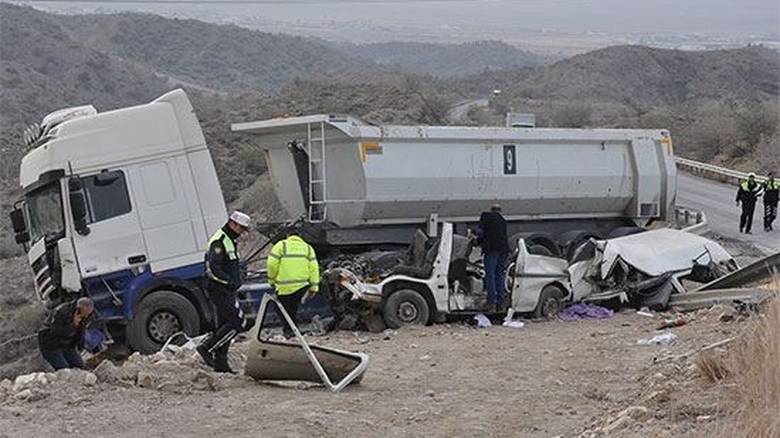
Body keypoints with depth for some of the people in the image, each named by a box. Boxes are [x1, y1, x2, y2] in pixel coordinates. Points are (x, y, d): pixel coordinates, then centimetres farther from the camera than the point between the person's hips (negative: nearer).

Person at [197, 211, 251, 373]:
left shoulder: (230, 241, 19)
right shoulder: (219, 241, -15)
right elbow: (213, 268, -24)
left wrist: (234, 282, 14)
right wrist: (230, 281, -21)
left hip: (226, 290, 11)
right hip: (220, 289, -11)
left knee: (224, 325, 11)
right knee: (238, 323, -13)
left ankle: (220, 363, 15)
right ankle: (207, 348, -10)